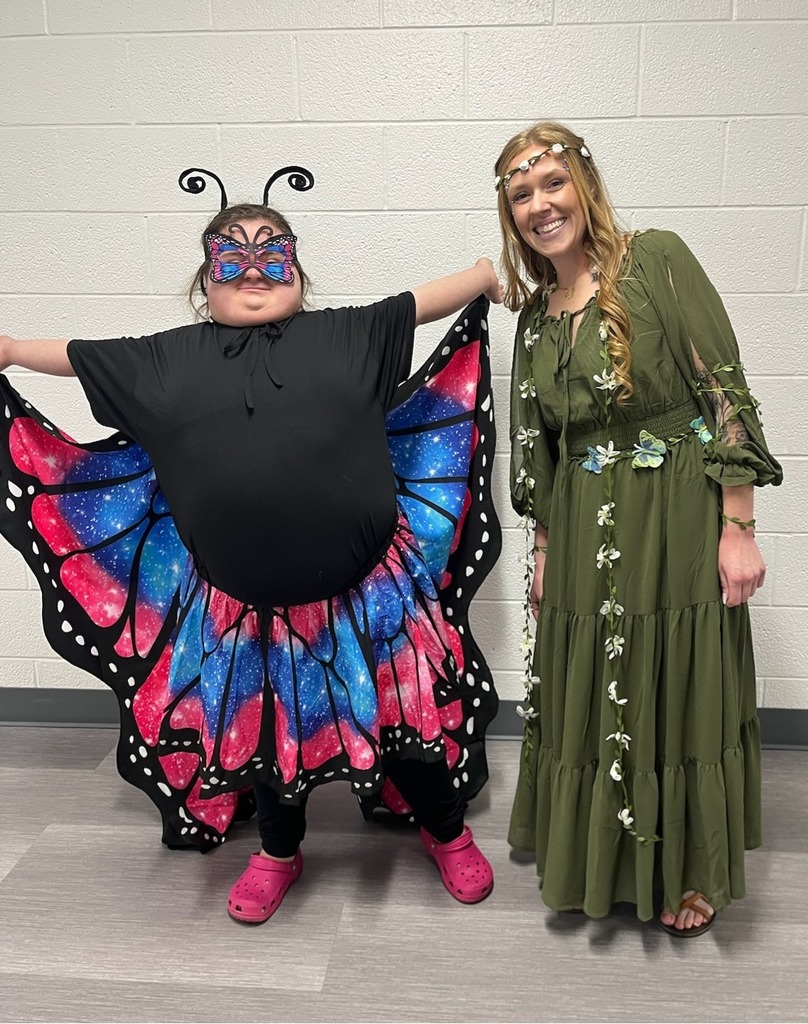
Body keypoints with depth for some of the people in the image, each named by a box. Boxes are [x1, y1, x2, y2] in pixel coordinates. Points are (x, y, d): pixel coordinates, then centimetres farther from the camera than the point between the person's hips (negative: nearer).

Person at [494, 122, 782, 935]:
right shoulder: (535, 313, 10)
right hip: (584, 540, 5)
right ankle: (603, 863, 38)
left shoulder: (656, 260, -7)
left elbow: (726, 396, -11)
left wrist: (737, 529, -14)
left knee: (681, 696, 7)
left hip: (678, 525, -5)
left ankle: (689, 875, 32)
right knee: (588, 700, 13)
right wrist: (542, 553, 12)